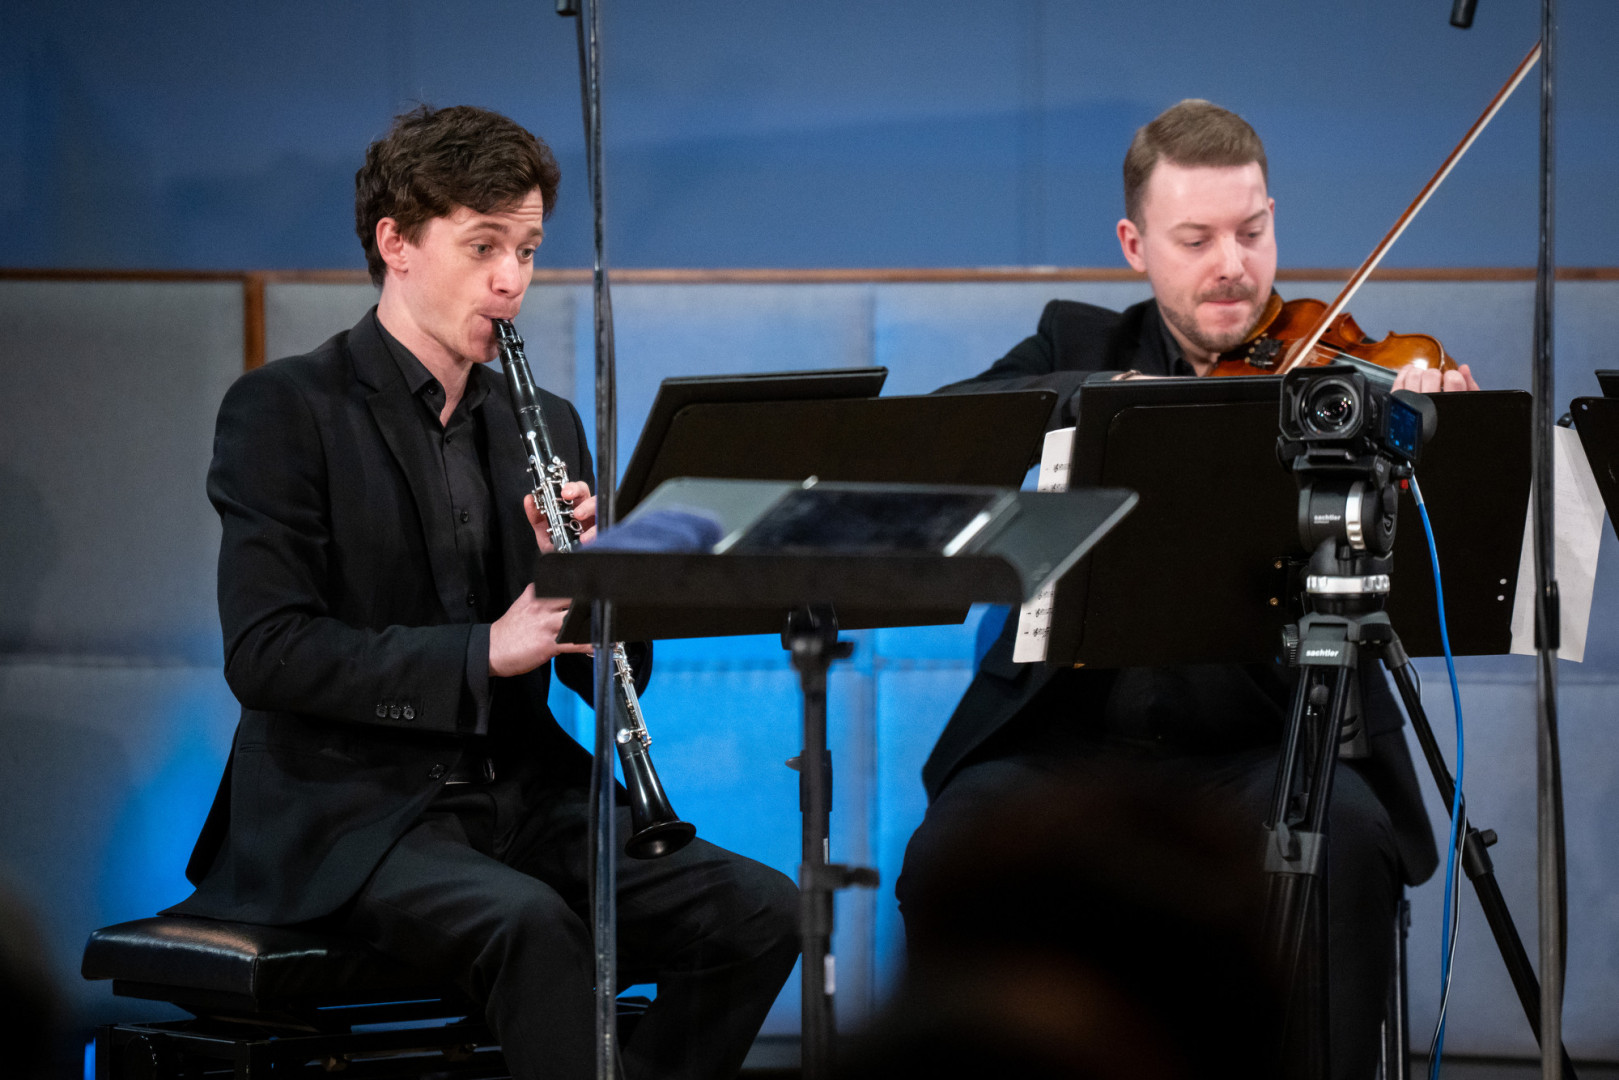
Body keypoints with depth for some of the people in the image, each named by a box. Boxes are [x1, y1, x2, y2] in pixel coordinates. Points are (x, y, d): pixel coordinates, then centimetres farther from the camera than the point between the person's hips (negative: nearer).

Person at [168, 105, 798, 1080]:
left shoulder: (543, 425, 14)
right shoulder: (284, 411, -3)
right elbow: (265, 651, -15)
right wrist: (486, 650, -24)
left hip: (519, 795, 6)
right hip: (347, 815, -6)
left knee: (758, 909, -17)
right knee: (528, 921, -36)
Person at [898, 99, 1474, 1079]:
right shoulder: (1080, 345, 13)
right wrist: (1106, 392, -21)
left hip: (1267, 740, -1)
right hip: (1081, 729, 1)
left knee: (1345, 840, -33)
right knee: (949, 857, -27)